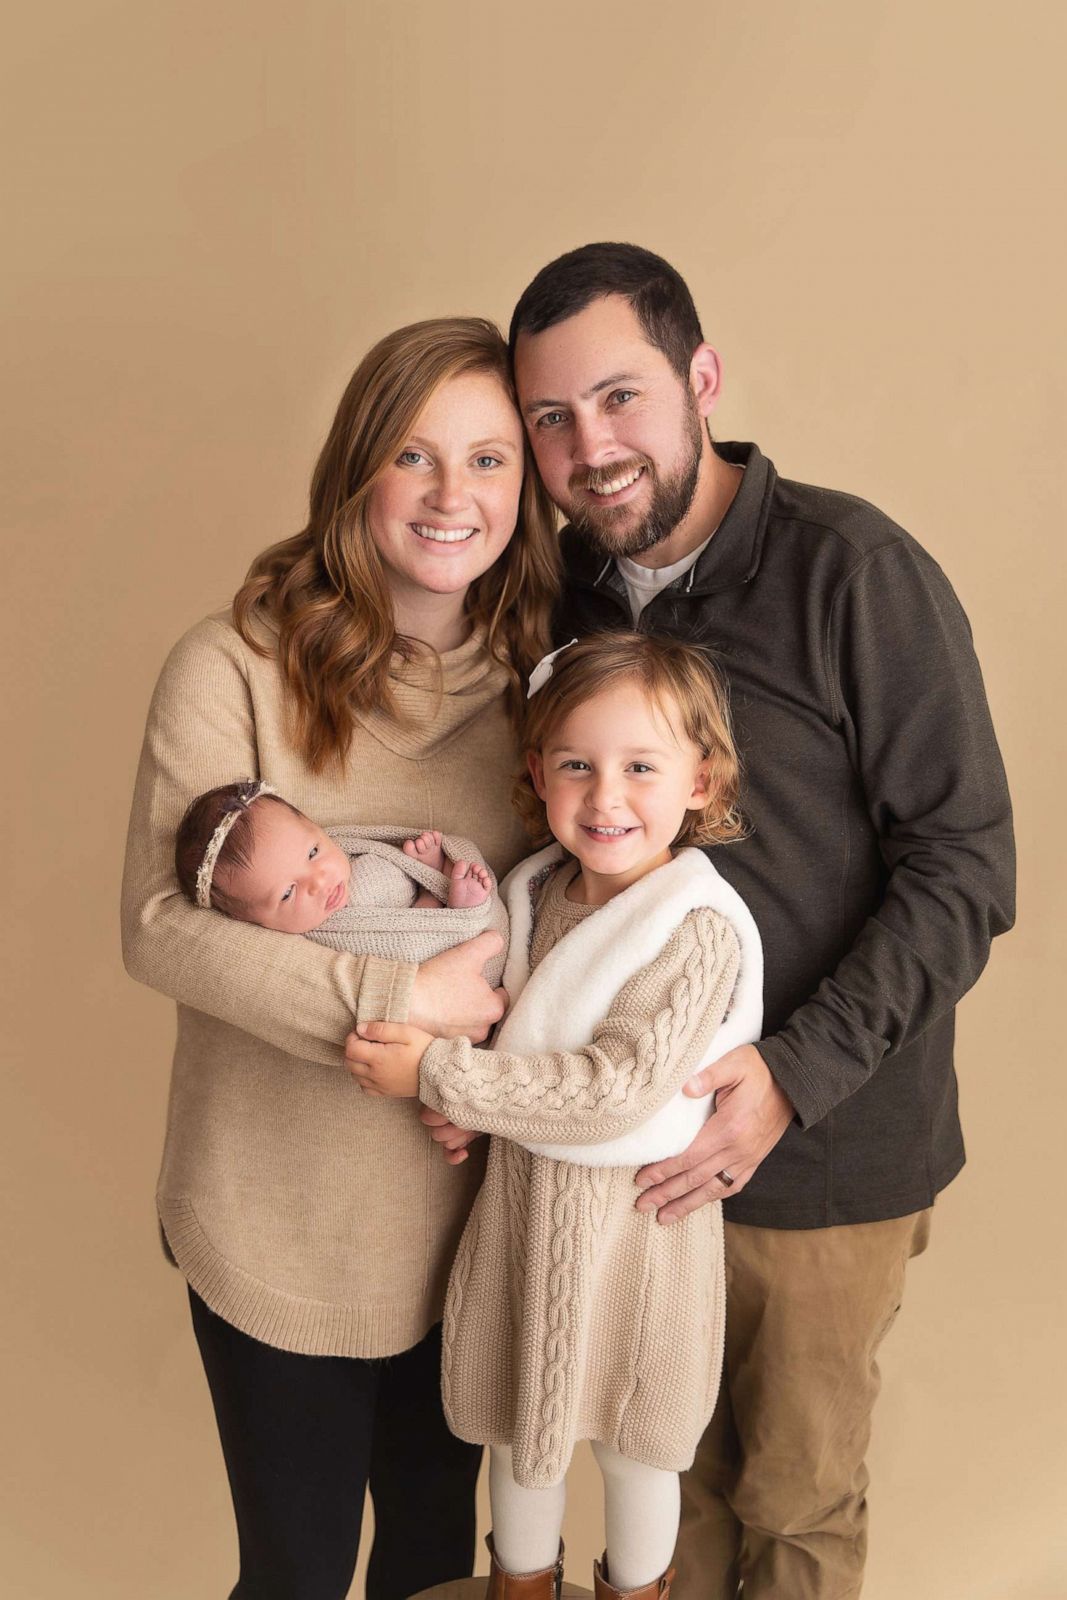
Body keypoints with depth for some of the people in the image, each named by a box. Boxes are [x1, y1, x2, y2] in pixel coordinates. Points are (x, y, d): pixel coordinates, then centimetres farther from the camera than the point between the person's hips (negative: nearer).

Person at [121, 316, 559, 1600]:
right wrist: (397, 1001, -24)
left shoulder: (542, 673, -1)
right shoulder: (235, 668, -15)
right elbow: (160, 924, -18)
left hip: (470, 1203, 4)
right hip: (282, 1219, -3)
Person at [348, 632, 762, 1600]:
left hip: (634, 1215, -5)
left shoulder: (700, 930, -23)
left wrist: (439, 1074, -28)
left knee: (633, 1443, 18)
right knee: (519, 1425, 23)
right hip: (520, 1193, 5)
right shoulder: (535, 890, -3)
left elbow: (619, 1088, -29)